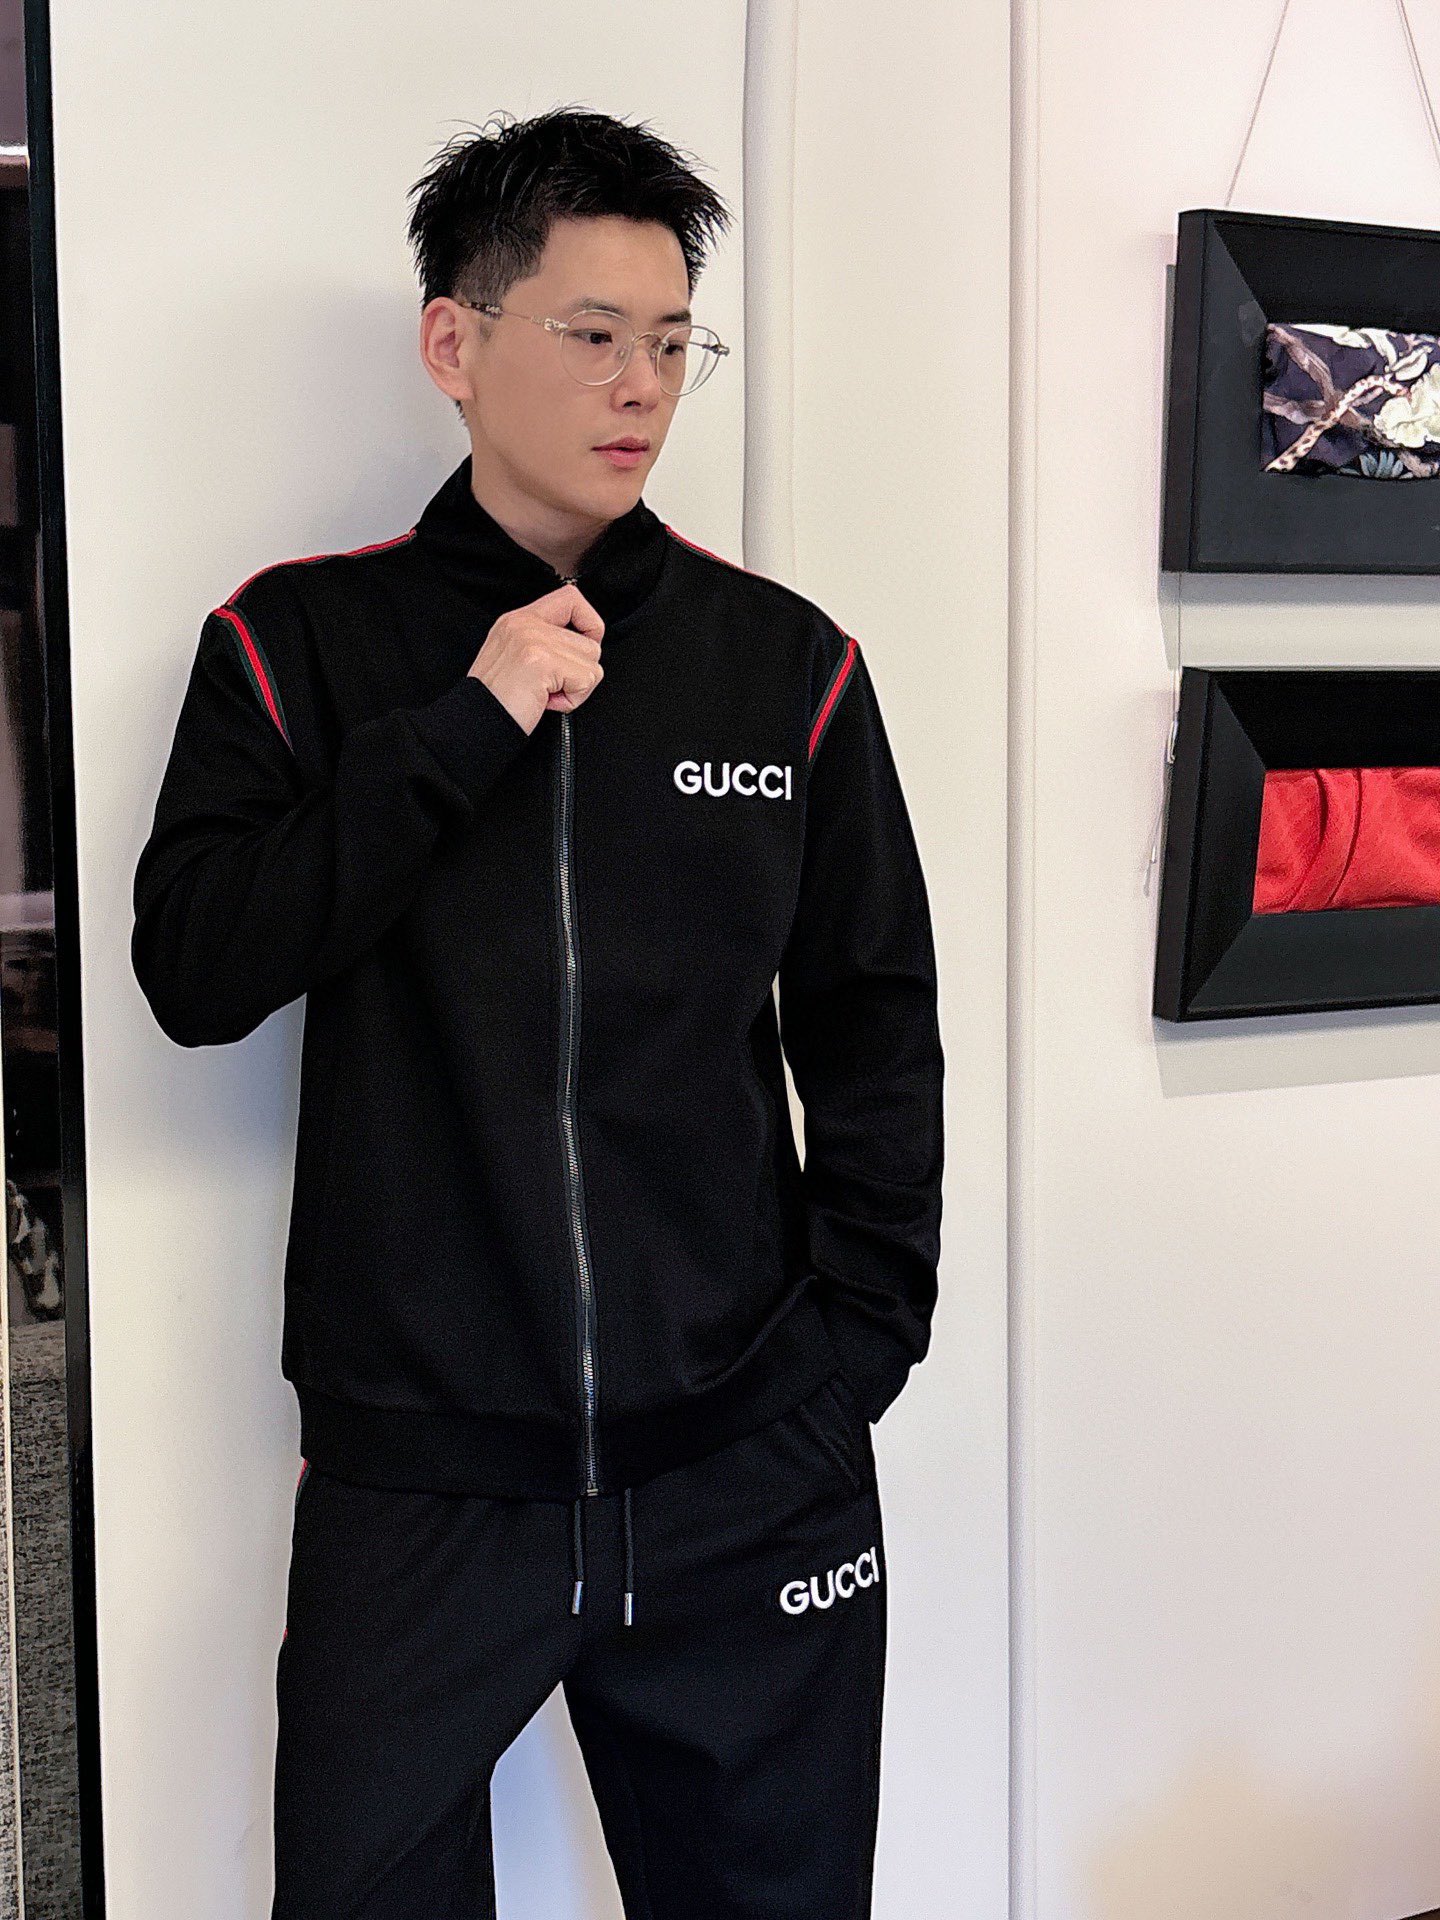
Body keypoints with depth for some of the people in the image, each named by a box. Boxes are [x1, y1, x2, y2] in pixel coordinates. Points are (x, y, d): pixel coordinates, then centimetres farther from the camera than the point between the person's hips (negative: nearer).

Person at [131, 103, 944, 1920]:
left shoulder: (787, 661, 3)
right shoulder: (301, 642, 1)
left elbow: (877, 1036, 7)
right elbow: (193, 972, -8)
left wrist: (852, 1349, -1)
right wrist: (465, 723, -13)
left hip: (751, 1483, 2)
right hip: (411, 1480, -1)